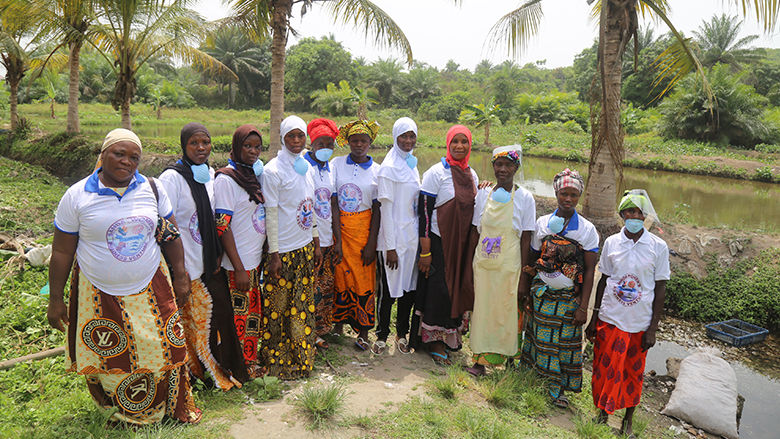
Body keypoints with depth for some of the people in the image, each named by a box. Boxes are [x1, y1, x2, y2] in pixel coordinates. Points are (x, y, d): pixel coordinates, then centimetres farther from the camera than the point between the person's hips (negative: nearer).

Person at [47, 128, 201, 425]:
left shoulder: (152, 189, -1)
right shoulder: (77, 196, -7)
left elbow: (171, 234, 6)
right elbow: (61, 252, -2)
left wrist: (180, 276, 4)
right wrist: (55, 299, 0)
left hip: (150, 289, 2)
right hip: (99, 295, -1)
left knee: (165, 350, 6)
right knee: (110, 360, 10)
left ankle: (174, 409, 29)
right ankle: (125, 410, 35)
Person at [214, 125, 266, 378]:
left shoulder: (255, 173, 10)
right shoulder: (225, 179, -14)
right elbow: (222, 226, -18)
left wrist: (265, 254, 14)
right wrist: (239, 268, -19)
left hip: (256, 259, 8)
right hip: (239, 262, -7)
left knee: (254, 313, 16)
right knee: (240, 315, 4)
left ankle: (251, 362, 30)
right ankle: (241, 369, 19)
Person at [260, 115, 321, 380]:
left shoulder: (307, 167, 10)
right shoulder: (273, 170, -11)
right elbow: (271, 214, -12)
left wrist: (316, 243, 14)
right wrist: (273, 255, -13)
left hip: (306, 248, 7)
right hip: (283, 251, -6)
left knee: (304, 306, 14)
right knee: (277, 308, 4)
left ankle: (301, 358, 28)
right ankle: (277, 362, 21)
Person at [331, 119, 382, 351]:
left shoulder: (377, 171, 1)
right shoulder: (337, 164, 1)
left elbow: (377, 209, -1)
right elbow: (333, 203, -3)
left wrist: (371, 243, -7)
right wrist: (337, 239, -9)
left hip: (364, 228, 0)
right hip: (339, 226, 1)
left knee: (364, 279, 1)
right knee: (341, 276, 5)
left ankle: (363, 332, 13)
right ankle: (339, 323, 24)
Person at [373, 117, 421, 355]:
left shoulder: (412, 165, 11)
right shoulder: (389, 168, -11)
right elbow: (386, 208, -14)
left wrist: (420, 237, 15)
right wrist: (390, 246, -16)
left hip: (412, 236, 7)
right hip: (395, 237, -7)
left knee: (410, 286, 12)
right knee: (389, 288, 3)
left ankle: (402, 334, 26)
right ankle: (381, 335, 19)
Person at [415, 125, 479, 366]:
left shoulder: (471, 174, 9)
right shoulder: (436, 172, -11)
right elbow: (424, 212, -14)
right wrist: (425, 251, -17)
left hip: (463, 243, 6)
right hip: (439, 241, -6)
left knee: (459, 288, 11)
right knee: (439, 289, -3)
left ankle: (450, 335, 28)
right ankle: (434, 341, 13)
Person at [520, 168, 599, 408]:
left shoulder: (587, 229, -4)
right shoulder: (543, 223, 1)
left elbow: (589, 271, -4)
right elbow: (532, 261, 6)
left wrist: (583, 307, -8)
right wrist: (526, 294, 4)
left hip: (569, 297, -1)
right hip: (542, 292, 1)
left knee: (565, 341, 5)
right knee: (539, 335, 6)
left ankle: (558, 388, 19)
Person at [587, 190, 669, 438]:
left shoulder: (658, 247, -5)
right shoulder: (611, 243, -1)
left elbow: (660, 289, -2)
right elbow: (603, 281, 6)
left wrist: (653, 329, -4)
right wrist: (593, 319, 6)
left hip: (640, 322, -1)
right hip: (610, 318, 1)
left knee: (633, 373, 12)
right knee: (606, 369, 7)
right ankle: (603, 415, 28)